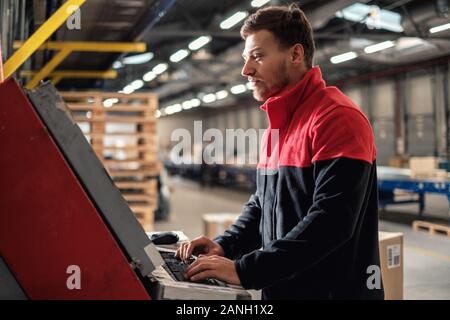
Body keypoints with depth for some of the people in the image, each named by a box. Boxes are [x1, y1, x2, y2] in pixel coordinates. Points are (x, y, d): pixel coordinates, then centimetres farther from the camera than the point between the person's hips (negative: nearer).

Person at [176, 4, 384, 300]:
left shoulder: (336, 119, -18)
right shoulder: (278, 126, 12)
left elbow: (329, 222, -26)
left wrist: (245, 270, -27)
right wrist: (226, 246, 1)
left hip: (335, 290, -8)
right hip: (279, 289, 8)